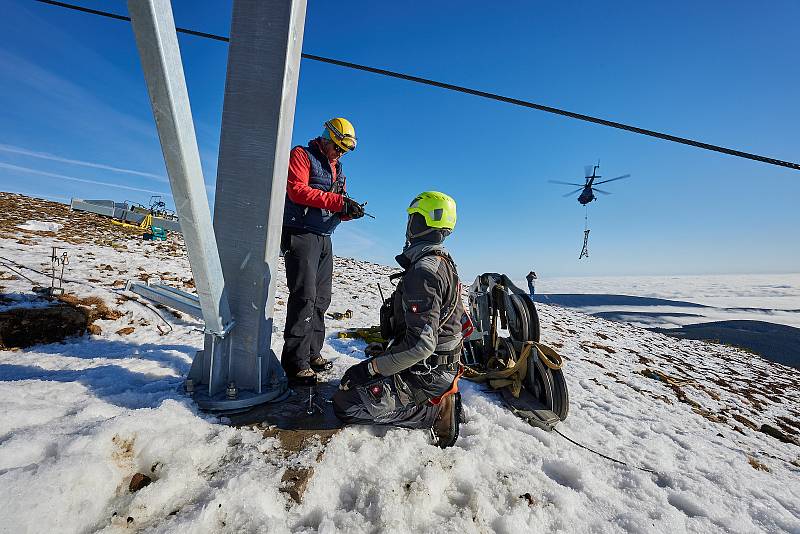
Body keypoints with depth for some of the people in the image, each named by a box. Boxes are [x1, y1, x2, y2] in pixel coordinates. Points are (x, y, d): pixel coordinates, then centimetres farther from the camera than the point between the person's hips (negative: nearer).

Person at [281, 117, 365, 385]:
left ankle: (312, 353, 19)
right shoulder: (301, 155, 1)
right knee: (304, 297, -14)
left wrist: (349, 211, -4)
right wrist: (337, 202, -21)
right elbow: (297, 190, -16)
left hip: (324, 239, 8)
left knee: (321, 299, 8)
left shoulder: (337, 169, 24)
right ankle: (296, 363, -6)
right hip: (301, 234, -8)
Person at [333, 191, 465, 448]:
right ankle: (437, 400, 12)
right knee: (351, 379, 22)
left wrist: (372, 368, -18)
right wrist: (388, 351, 17)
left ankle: (434, 412, -3)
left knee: (345, 404, -6)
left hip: (425, 372, -9)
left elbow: (421, 344, -31)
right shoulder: (444, 262, 7)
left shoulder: (423, 272, -27)